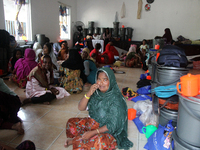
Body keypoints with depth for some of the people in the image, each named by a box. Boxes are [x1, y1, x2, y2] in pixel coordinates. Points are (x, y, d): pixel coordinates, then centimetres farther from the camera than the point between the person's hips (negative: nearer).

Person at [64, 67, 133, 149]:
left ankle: (74, 141, -9)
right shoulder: (96, 93, -8)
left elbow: (113, 125, -21)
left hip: (110, 132, -5)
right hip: (93, 123, 6)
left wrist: (93, 132, -24)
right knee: (71, 122, 1)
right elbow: (81, 108, -8)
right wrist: (89, 93, -24)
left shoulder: (116, 99, -23)